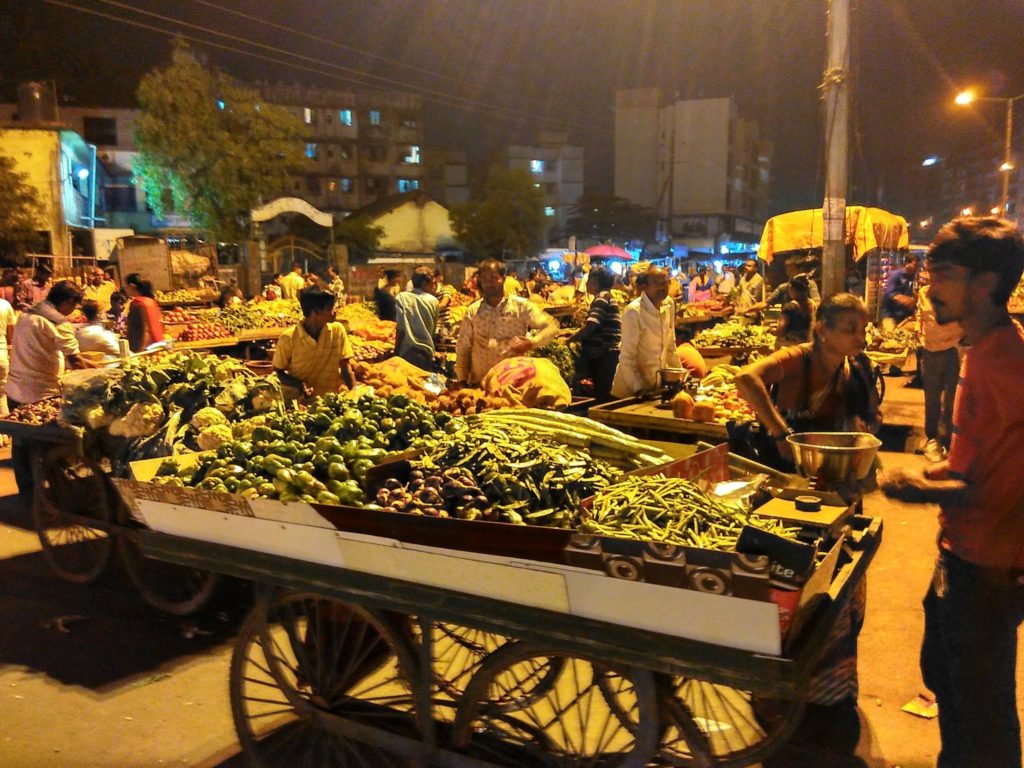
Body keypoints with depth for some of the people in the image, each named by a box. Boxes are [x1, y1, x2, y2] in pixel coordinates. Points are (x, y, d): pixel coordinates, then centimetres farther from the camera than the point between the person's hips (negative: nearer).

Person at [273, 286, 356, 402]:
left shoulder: (337, 330, -3)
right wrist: (300, 385, -18)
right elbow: (278, 372, -1)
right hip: (296, 400, -2)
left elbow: (345, 366, 1)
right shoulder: (288, 337, -10)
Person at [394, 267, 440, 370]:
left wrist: (396, 351, 0)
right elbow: (434, 330, 10)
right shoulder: (433, 301, 1)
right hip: (427, 352, 2)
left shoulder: (401, 298, -5)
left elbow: (400, 329, -9)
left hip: (407, 352, -2)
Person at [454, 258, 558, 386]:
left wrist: (531, 343, -16)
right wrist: (461, 379, 6)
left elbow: (552, 326, -2)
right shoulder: (473, 311, 5)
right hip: (480, 381, 2)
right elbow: (463, 348, 10)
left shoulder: (521, 306, -2)